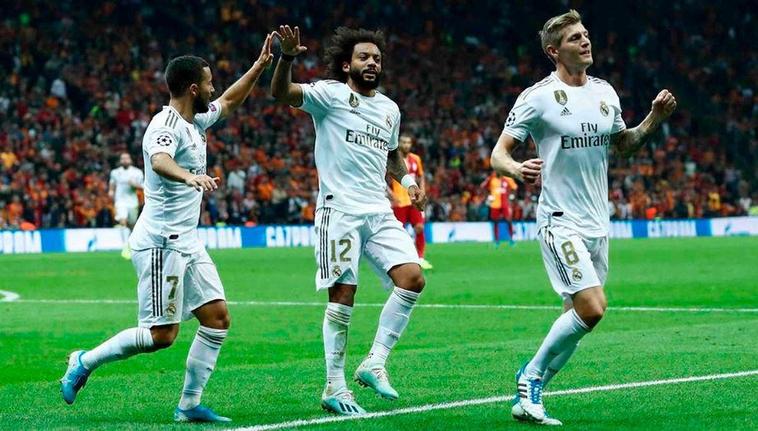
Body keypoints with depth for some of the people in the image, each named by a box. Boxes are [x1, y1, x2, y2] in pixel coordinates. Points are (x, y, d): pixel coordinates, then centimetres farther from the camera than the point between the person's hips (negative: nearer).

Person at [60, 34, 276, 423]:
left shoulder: (195, 122, 12)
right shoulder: (166, 125, -16)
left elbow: (229, 102, 31)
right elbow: (159, 161, -39)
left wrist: (259, 66, 24)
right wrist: (189, 176, -58)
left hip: (186, 242, 10)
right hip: (161, 242, -10)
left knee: (217, 318, 2)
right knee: (162, 334, -10)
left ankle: (189, 405, 6)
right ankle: (85, 362, 7)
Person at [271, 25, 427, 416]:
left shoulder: (390, 108, 17)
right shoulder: (330, 94, -2)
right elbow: (281, 93, -18)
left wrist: (408, 181, 16)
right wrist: (287, 57, -36)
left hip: (380, 212, 6)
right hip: (340, 210, -6)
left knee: (412, 278, -10)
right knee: (343, 296, -7)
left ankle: (374, 363, -1)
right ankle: (334, 387, 2)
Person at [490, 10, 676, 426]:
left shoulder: (605, 92, 9)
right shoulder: (538, 97, -10)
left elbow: (623, 143, 23)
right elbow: (498, 152, -9)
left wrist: (654, 118, 6)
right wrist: (516, 168, -32)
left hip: (597, 223, 7)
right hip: (561, 221, -7)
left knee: (578, 315, 6)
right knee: (591, 309, -19)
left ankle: (529, 394, 17)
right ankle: (532, 374, 1)